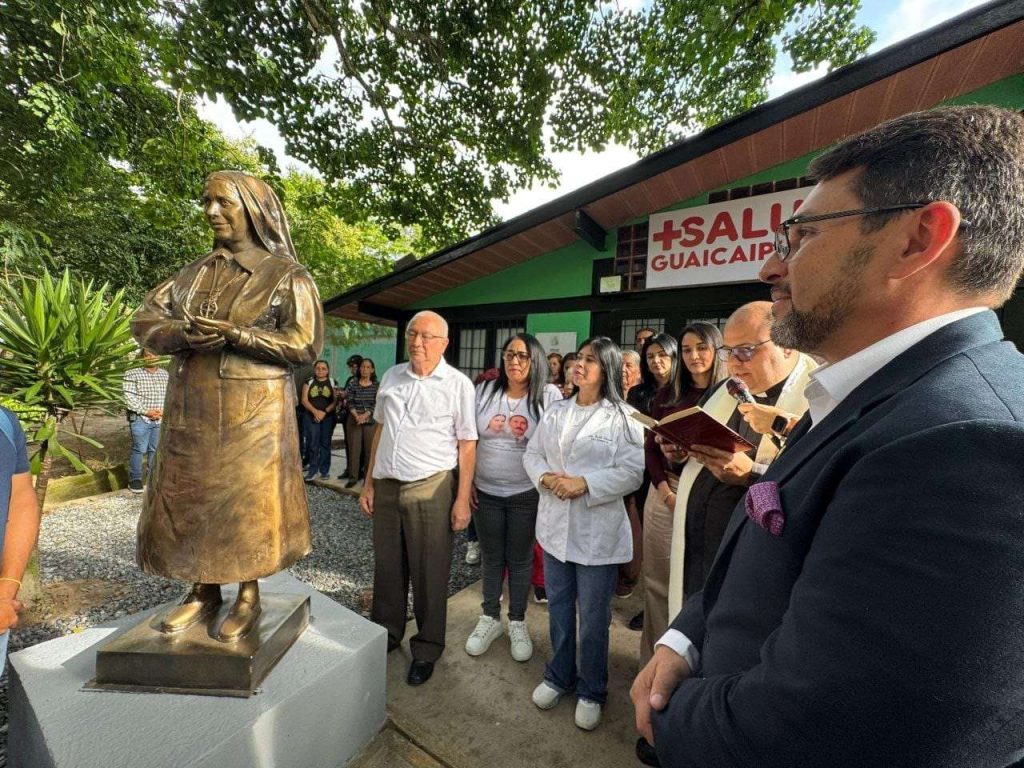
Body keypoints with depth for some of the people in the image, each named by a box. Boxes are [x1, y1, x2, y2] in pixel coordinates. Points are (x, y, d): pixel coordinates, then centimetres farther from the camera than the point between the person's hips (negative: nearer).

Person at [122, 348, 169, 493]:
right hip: (140, 418, -4)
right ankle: (135, 479, 9)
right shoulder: (132, 374, -2)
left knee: (155, 449, 10)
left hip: (160, 419, 4)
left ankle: (153, 477, 22)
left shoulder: (165, 374, 11)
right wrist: (146, 411, -15)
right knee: (139, 449, -3)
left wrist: (163, 411, -7)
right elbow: (129, 398, -9)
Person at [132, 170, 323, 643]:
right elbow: (145, 319, 10)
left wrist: (234, 334, -18)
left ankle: (248, 596, 19)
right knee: (189, 494, 11)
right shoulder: (196, 273, 15)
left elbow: (305, 343, -12)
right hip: (192, 407, 6)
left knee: (249, 499, 2)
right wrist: (185, 334, -12)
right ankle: (203, 592, 28)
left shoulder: (287, 275, -3)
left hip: (254, 410, -6)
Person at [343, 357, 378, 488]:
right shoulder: (352, 384, 4)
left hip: (371, 420, 0)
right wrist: (356, 416, -16)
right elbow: (349, 402, -2)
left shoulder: (377, 385, 4)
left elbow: (376, 404, -3)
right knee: (353, 448, 1)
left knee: (369, 449, 1)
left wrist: (365, 415, -16)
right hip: (354, 420, 0)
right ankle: (353, 477, 9)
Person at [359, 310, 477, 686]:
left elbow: (467, 445, -7)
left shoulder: (458, 384, -7)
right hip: (386, 486, 5)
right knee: (387, 566, 18)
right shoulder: (392, 376, 8)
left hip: (430, 488, -4)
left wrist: (462, 499, -10)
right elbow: (380, 431, 13)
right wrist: (368, 483, 12)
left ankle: (427, 649, 30)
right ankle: (385, 634, 41)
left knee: (429, 573, 8)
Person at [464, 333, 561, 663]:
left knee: (520, 559, 13)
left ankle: (517, 622, 35)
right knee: (491, 557, 17)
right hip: (486, 491, 2)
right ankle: (490, 617, 38)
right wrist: (466, 480, 3)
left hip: (527, 494, -2)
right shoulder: (485, 391, 0)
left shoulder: (549, 396, -8)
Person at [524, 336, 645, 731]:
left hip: (597, 532, -4)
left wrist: (583, 484, -22)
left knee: (593, 617, 13)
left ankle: (591, 691, 38)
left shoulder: (622, 417, -9)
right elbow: (532, 454, 7)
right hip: (554, 525, 5)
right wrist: (547, 477, -12)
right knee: (558, 608, 21)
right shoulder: (556, 412, 6)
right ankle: (559, 676, 45)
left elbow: (632, 472, -14)